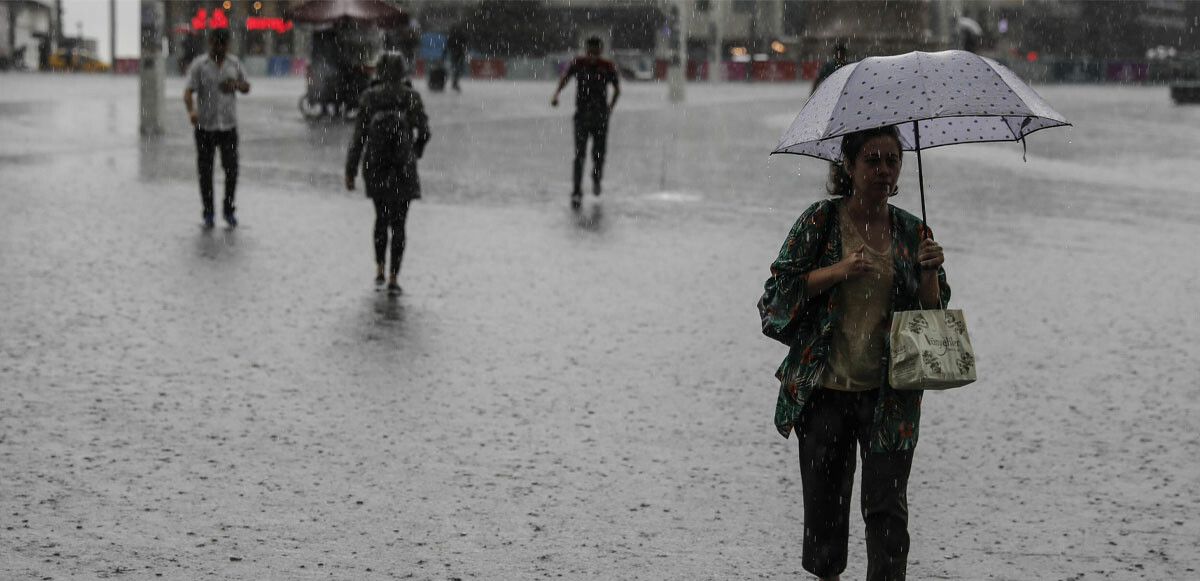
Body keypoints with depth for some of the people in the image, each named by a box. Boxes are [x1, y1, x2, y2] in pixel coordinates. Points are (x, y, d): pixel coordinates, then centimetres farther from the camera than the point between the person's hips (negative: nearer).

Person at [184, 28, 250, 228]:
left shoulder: (234, 63, 7)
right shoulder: (199, 65, -4)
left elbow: (246, 88, 17)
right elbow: (188, 91, -13)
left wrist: (237, 85, -7)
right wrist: (191, 110, -33)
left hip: (229, 125, 2)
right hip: (205, 126, -2)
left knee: (232, 169, -3)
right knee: (205, 171, 2)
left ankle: (228, 209, 14)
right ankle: (208, 213, 13)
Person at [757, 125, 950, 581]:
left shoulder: (911, 232, 7)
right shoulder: (821, 221, 0)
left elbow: (933, 315, 8)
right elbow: (779, 291, -4)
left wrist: (929, 272, -10)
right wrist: (838, 271, -15)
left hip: (889, 395, 1)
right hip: (825, 389, -1)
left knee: (887, 508, -9)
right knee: (825, 502, 7)